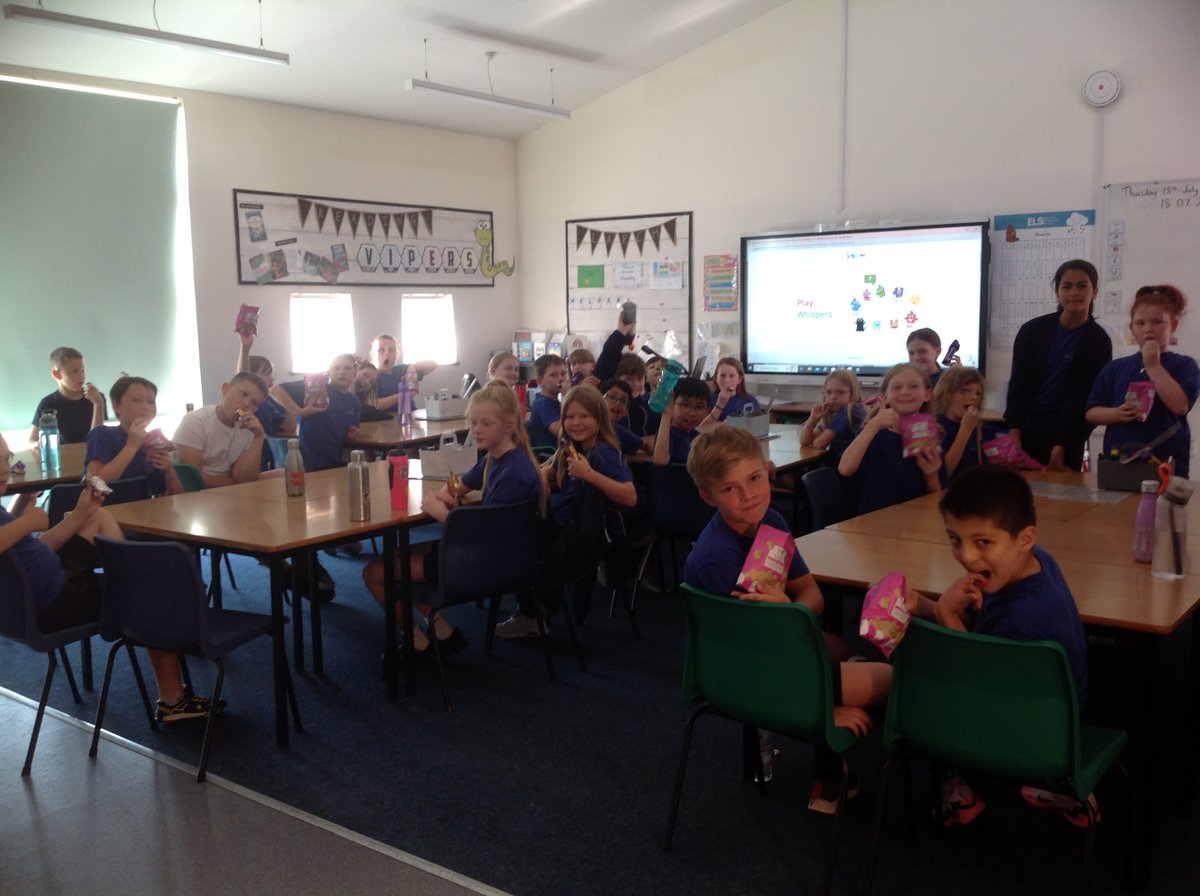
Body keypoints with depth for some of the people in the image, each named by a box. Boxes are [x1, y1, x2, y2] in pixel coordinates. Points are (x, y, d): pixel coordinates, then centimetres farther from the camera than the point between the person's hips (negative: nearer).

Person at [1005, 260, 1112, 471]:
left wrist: (1061, 446, -13)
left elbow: (1083, 398, -4)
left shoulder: (1098, 342, -1)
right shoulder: (1032, 331, 2)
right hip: (1026, 433, 1)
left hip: (1067, 440, -1)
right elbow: (1018, 384, 0)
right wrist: (1014, 431, -12)